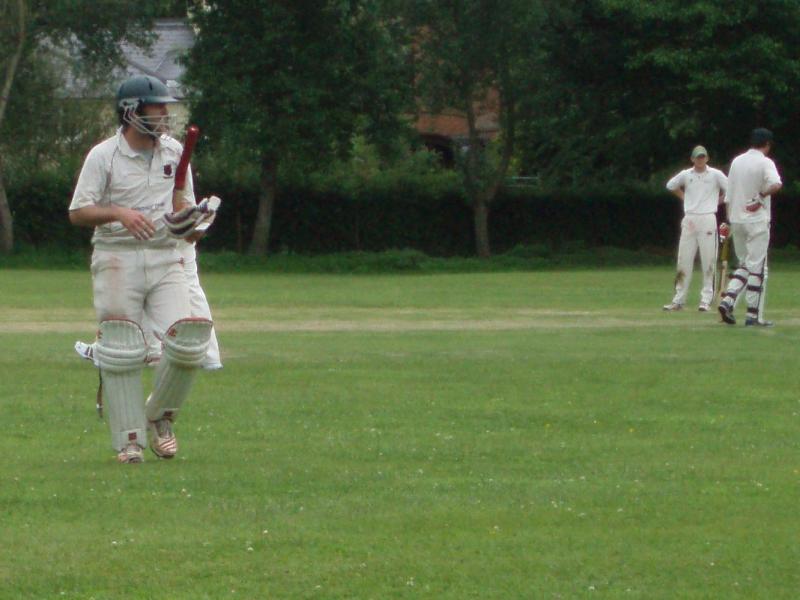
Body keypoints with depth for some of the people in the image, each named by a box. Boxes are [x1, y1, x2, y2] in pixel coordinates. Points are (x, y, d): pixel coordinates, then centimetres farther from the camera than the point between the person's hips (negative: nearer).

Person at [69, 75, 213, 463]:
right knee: (121, 350, -6)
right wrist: (119, 213, -23)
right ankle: (129, 440, 3)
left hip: (165, 258, 3)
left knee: (187, 342, -11)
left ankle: (160, 417, 12)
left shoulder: (174, 152, 11)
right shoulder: (103, 155, -3)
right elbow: (77, 212, -7)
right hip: (116, 259, -3)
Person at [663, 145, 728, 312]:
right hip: (689, 221, 3)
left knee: (708, 261, -4)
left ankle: (706, 300, -1)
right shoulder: (685, 175, 7)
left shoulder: (715, 175, -1)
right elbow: (671, 185, 24)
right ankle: (678, 301, 5)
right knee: (684, 261, 2)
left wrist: (717, 202, 3)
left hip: (707, 219, -3)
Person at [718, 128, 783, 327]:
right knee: (757, 267, -1)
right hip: (757, 221, -6)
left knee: (745, 264, 16)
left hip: (736, 220, 6)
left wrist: (729, 220, 19)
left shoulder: (737, 161, 10)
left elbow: (728, 195, 13)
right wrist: (761, 196, -16)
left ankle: (727, 300, -4)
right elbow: (776, 184, -29)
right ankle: (753, 315, -3)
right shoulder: (765, 162, -8)